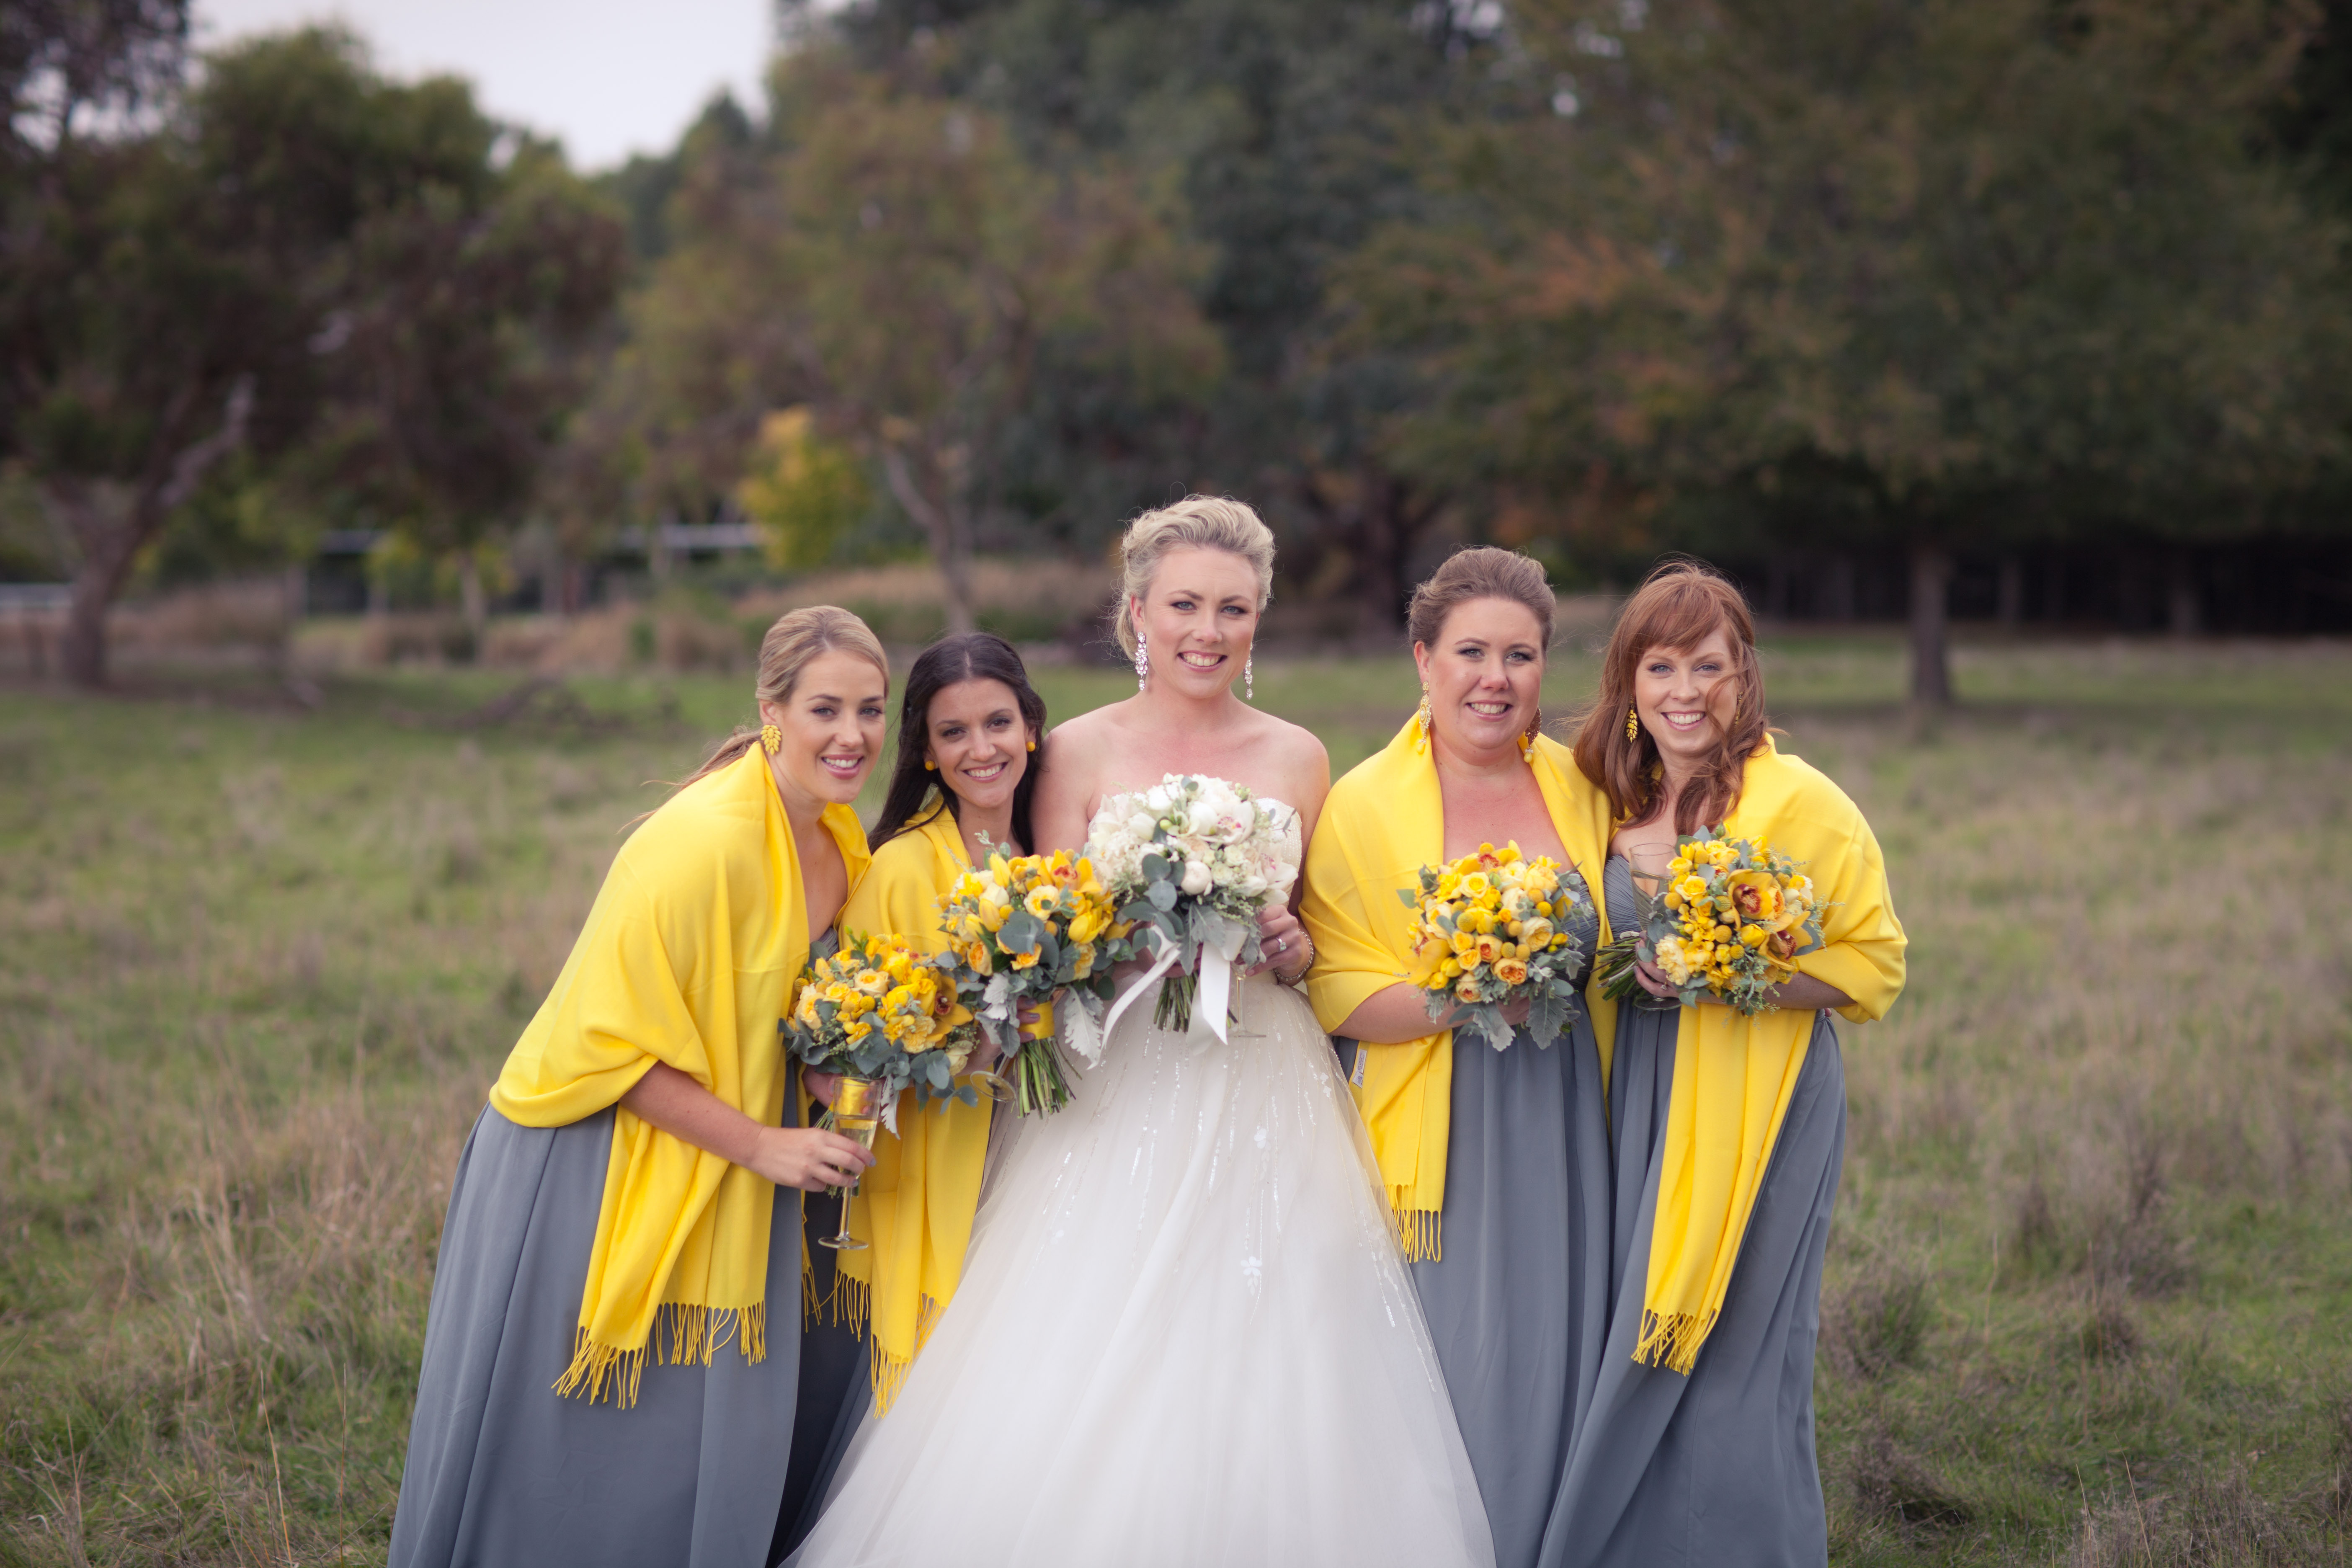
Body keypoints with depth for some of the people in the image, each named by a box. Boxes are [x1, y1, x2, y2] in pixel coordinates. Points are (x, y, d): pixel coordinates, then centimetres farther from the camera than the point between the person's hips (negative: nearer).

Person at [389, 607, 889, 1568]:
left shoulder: (837, 836, 1)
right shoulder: (702, 843, -25)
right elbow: (618, 1049, -22)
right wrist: (762, 1146, -21)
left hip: (719, 1188, 8)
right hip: (595, 1166, -8)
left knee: (708, 1448, 12)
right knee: (571, 1454, 4)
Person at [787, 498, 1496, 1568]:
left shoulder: (1296, 758, 8)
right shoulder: (1080, 752, 2)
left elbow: (1323, 940, 15)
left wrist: (1289, 948, -7)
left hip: (1264, 1102, 2)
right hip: (1118, 1098, -2)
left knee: (1259, 1385, -4)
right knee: (1090, 1392, -8)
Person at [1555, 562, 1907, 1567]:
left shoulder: (1798, 804, -10)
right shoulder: (1623, 799, 10)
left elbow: (1872, 964, -9)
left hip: (1757, 1107, -6)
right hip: (1642, 1101, 6)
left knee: (1726, 1372, -5)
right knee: (1636, 1375, 8)